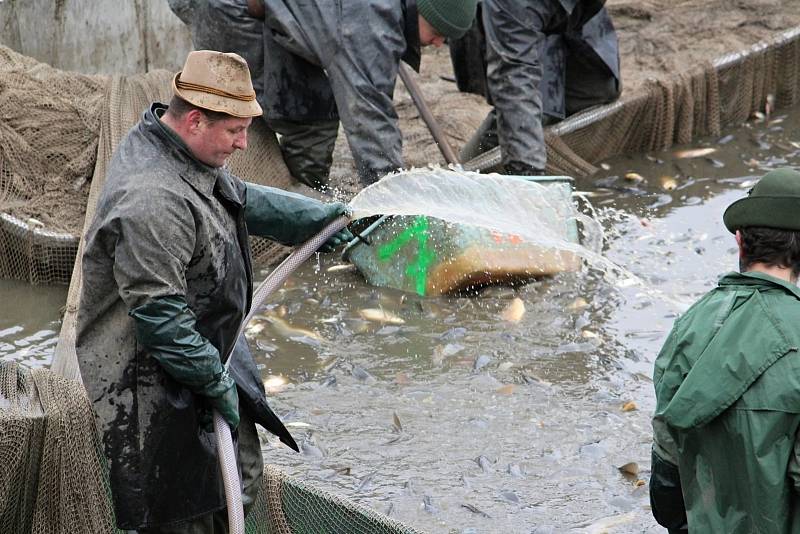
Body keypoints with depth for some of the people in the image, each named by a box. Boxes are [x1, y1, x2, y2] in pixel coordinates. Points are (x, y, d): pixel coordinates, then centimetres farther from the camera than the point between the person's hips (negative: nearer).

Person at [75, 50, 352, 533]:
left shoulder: (181, 150, 0)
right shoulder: (153, 201, -33)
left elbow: (240, 198, 22)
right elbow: (157, 313, -30)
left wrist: (315, 217, 24)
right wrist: (215, 380, -22)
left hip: (203, 346, 11)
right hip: (153, 380, -10)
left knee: (242, 479, 21)